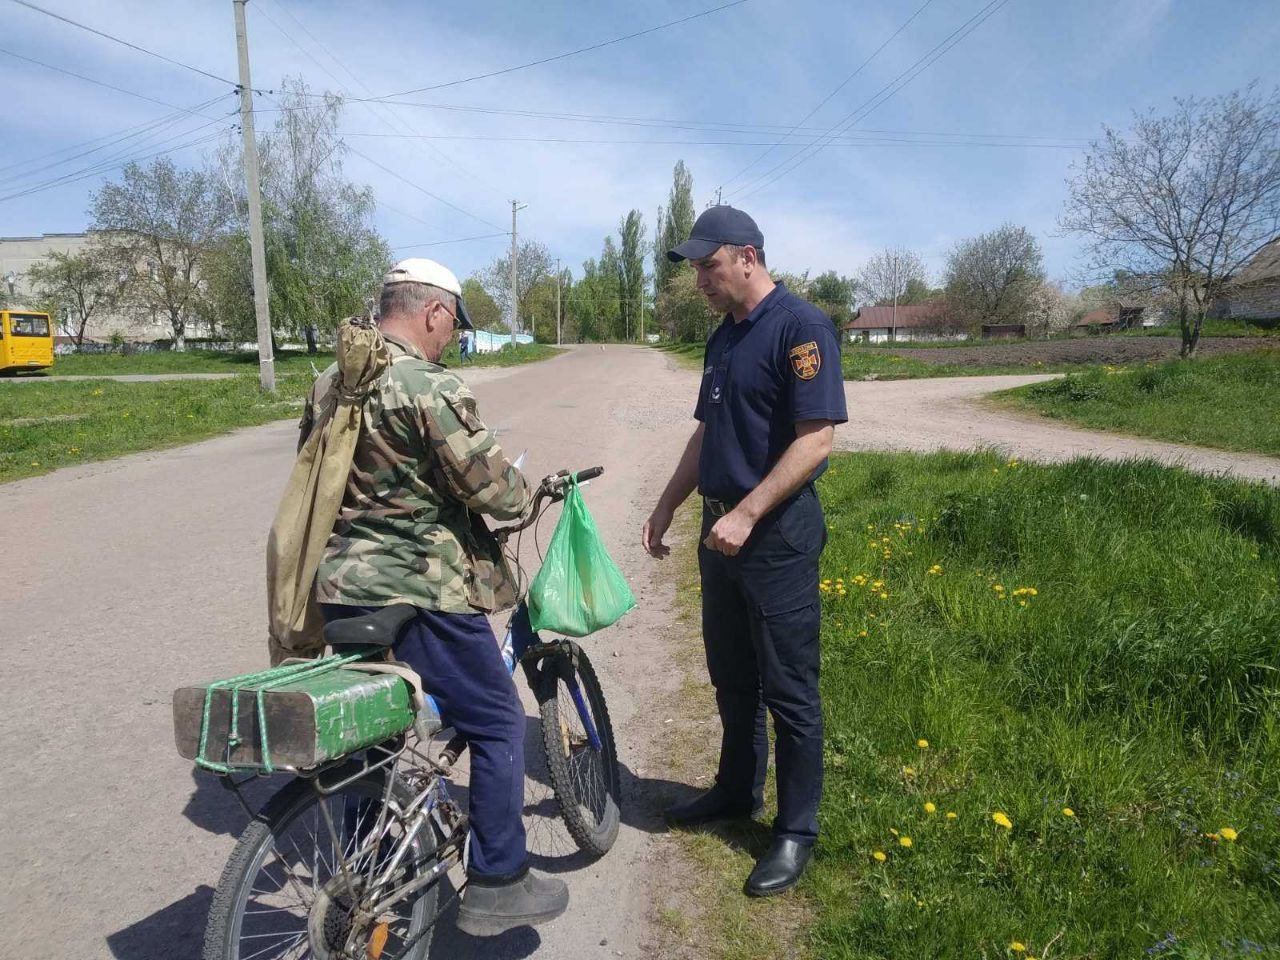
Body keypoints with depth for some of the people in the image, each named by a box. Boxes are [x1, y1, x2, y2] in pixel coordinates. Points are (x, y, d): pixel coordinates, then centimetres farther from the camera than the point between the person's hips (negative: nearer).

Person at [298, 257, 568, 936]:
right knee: (497, 724, 6)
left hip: (340, 586, 9)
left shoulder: (327, 385, 8)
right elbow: (493, 490, -19)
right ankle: (496, 886, 14)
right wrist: (525, 495, 3)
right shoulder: (431, 388, -18)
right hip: (421, 593, -9)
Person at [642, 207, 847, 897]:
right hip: (722, 527, 8)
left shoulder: (800, 326, -12)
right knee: (731, 677, 19)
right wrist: (666, 506, 16)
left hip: (777, 532, -8)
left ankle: (797, 829, 20)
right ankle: (738, 790, 38)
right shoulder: (722, 338, 14)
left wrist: (747, 514, -23)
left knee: (787, 690, 3)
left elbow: (817, 436, -20)